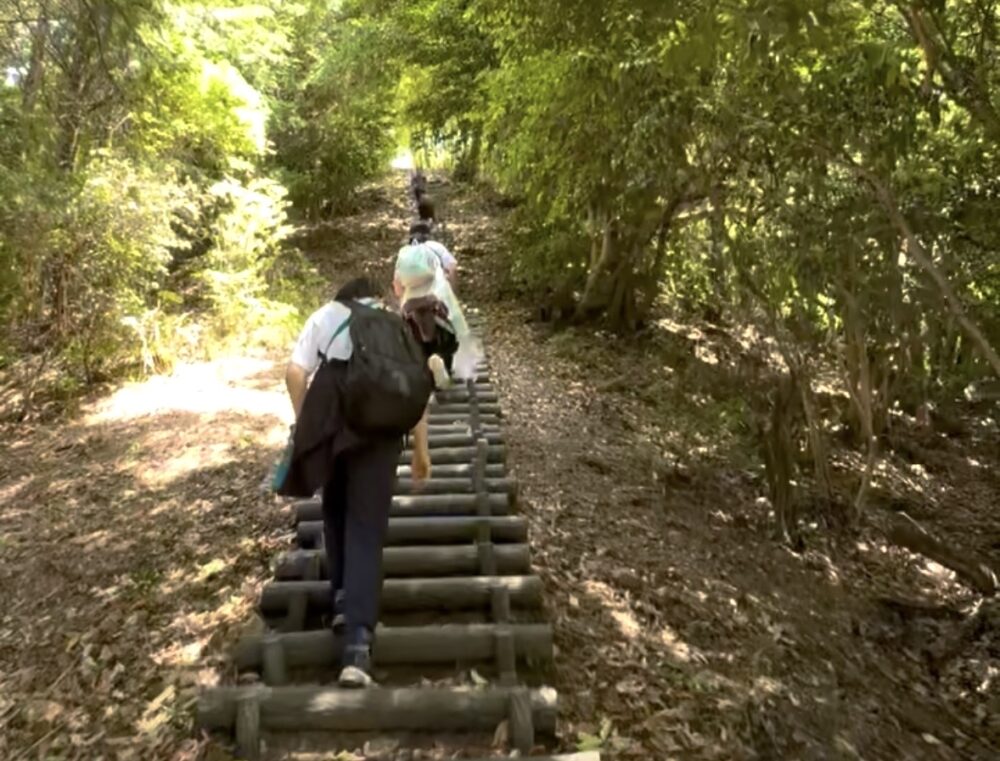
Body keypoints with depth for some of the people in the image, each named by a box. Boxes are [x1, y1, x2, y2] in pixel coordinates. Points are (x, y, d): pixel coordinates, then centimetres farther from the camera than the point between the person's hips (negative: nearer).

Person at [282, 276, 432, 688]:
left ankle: (342, 599, 25)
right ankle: (358, 643, -11)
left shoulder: (323, 316, 19)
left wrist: (304, 424, 10)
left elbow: (295, 372, 3)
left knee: (336, 512, 25)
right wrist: (421, 447, 11)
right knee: (366, 529, -2)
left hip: (327, 420, 1)